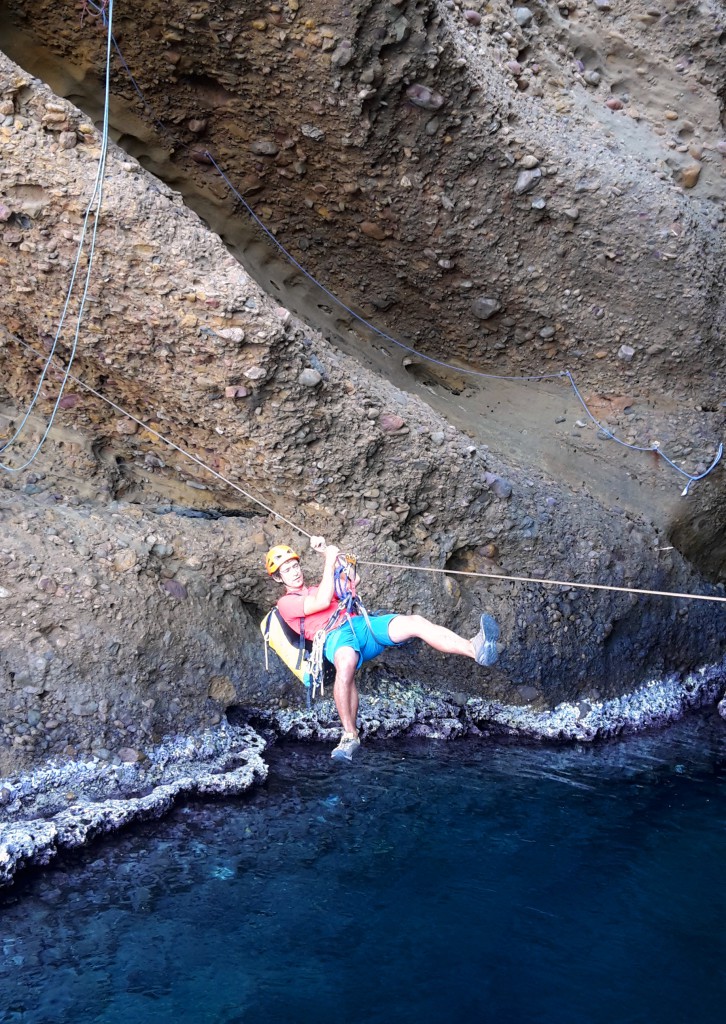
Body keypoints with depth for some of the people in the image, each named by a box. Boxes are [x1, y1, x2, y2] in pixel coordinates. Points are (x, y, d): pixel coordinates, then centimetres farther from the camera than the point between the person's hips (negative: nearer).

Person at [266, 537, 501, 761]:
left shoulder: (316, 589, 36)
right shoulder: (286, 603, 13)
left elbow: (352, 580, 28)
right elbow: (323, 602, -4)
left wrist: (327, 551, 23)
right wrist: (329, 560, 1)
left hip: (362, 624, 6)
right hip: (335, 636, -6)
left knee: (414, 622, -22)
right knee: (346, 662, -44)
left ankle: (476, 649, -41)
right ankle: (350, 736, -35)